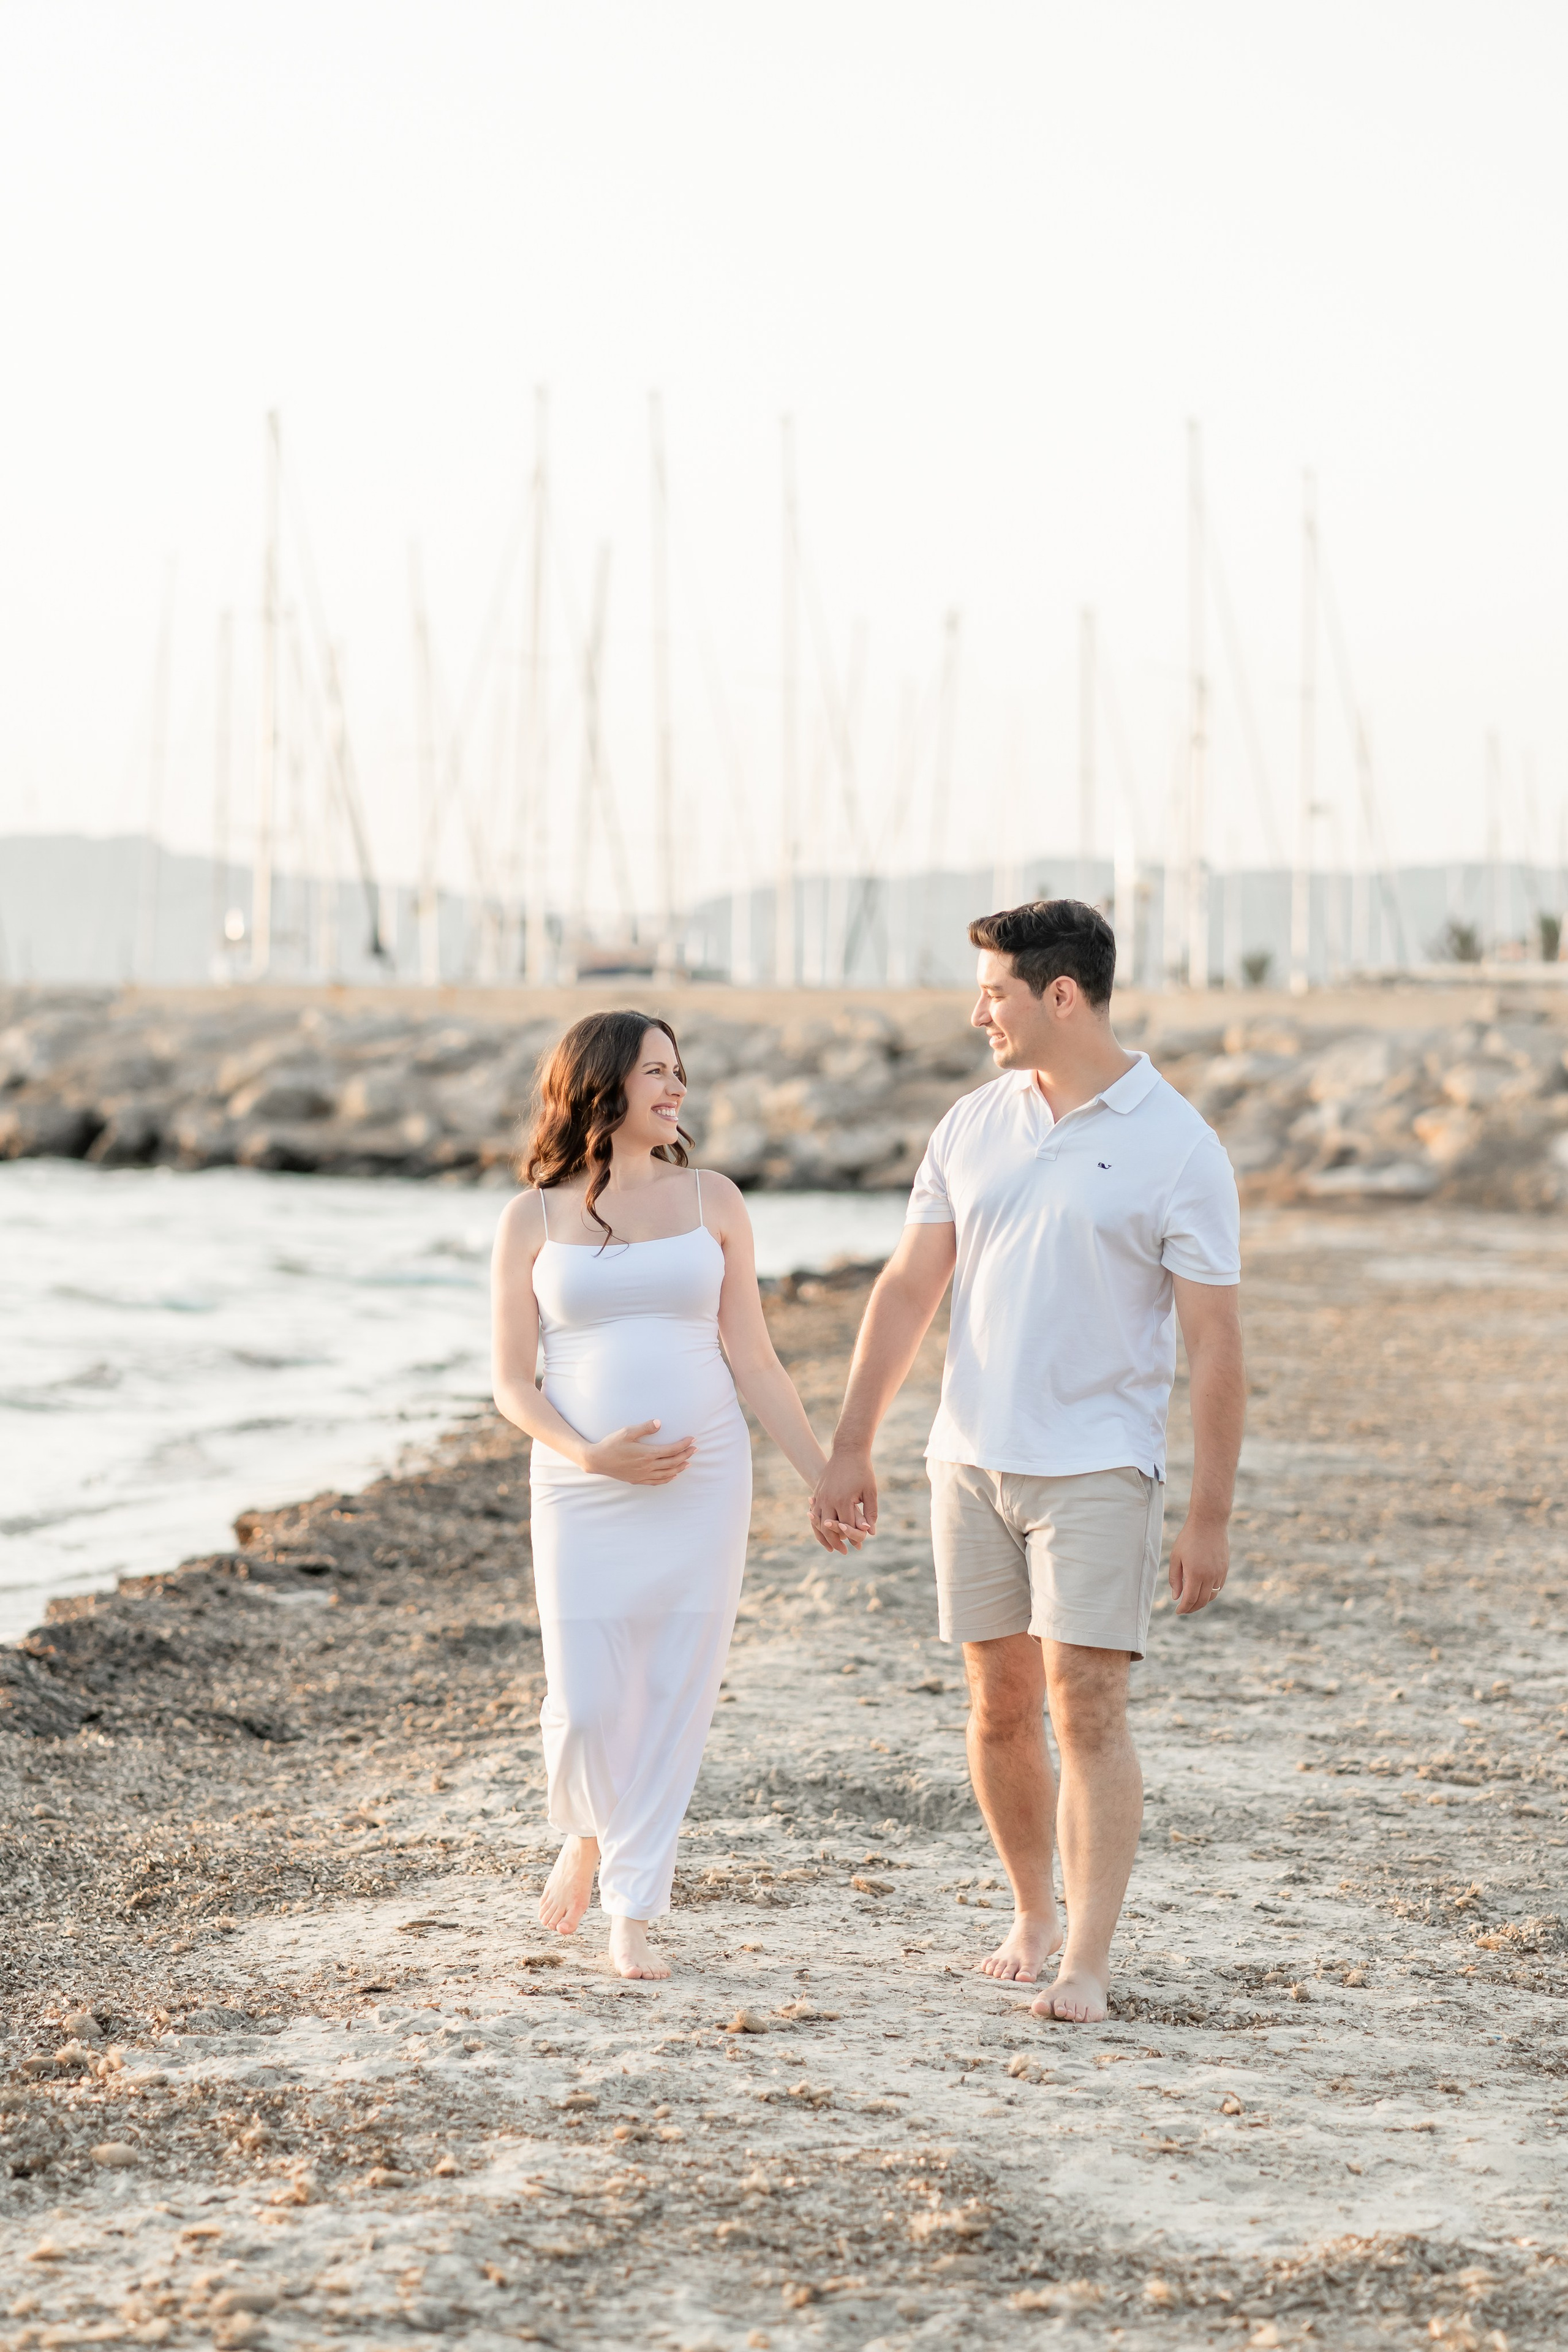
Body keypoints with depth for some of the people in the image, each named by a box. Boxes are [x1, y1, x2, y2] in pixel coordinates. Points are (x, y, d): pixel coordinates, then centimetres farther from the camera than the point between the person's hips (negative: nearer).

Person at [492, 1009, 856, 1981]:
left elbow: (756, 1361, 8)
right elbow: (513, 1382, 1)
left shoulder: (712, 1201, 5)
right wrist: (587, 1453, -15)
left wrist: (825, 1474, 3)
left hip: (705, 1481, 1)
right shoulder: (534, 1219, 2)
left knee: (676, 1697, -1)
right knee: (587, 1706, -5)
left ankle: (633, 1912, 11)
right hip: (583, 1490, -1)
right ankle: (587, 1836, 28)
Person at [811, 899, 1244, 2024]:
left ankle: (1087, 1965, -11)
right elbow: (908, 1288, 10)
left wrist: (1211, 1518, -10)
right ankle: (1034, 1917, 27)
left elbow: (1215, 1342, -8)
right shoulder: (973, 1126, 7)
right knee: (1001, 1706, 10)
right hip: (972, 1458, 5)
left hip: (1098, 1467, -5)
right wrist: (852, 1449, 6)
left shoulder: (1179, 1147, -8)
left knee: (1087, 1704, -12)